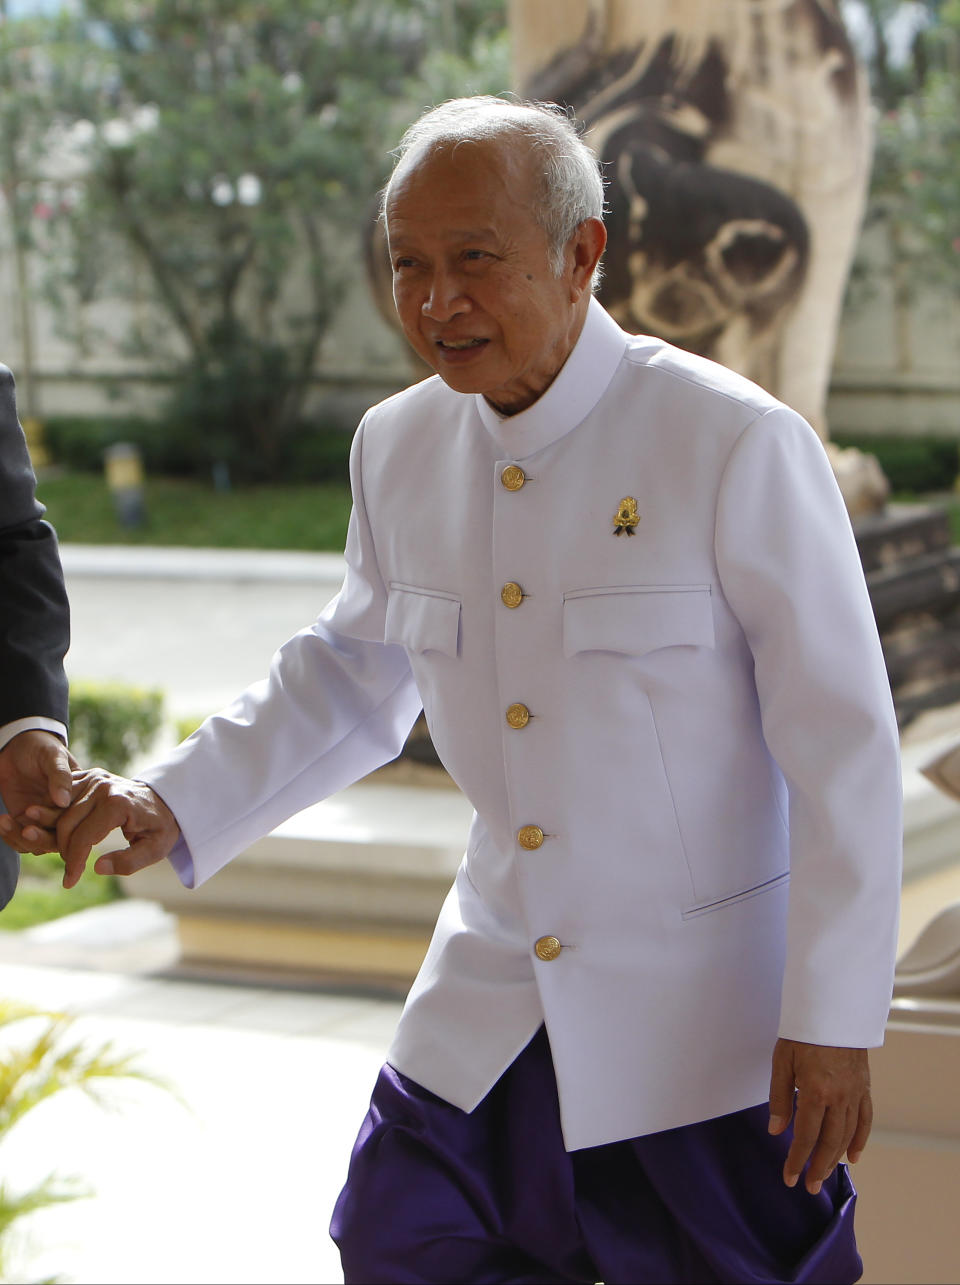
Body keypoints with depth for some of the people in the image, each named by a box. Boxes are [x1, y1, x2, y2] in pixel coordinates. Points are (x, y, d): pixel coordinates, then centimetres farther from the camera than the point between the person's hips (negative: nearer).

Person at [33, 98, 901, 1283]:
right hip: (489, 1007, 5)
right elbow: (347, 680, 16)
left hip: (707, 1027, -5)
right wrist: (174, 803, 1)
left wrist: (834, 1020, -14)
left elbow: (844, 746, -14)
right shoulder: (399, 448, 1)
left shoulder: (738, 446, -16)